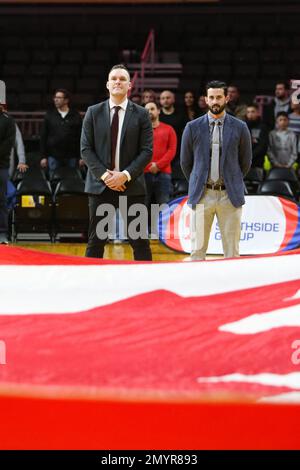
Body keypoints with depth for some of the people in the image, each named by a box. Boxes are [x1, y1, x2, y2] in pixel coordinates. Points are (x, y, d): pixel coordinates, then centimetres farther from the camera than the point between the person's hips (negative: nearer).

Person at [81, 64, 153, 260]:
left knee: (140, 241, 0)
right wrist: (104, 175, -10)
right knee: (96, 241, 3)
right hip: (101, 185, 1)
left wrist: (126, 175, -12)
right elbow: (86, 149, 3)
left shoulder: (141, 114, 4)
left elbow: (147, 151, -1)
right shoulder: (93, 112, 7)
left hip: (131, 185, -1)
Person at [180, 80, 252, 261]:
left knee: (232, 251, 2)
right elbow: (185, 161, 12)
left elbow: (246, 161, 12)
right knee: (198, 249, 1)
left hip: (230, 196, 0)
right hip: (202, 195, 0)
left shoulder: (239, 127, 3)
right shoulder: (193, 127, 3)